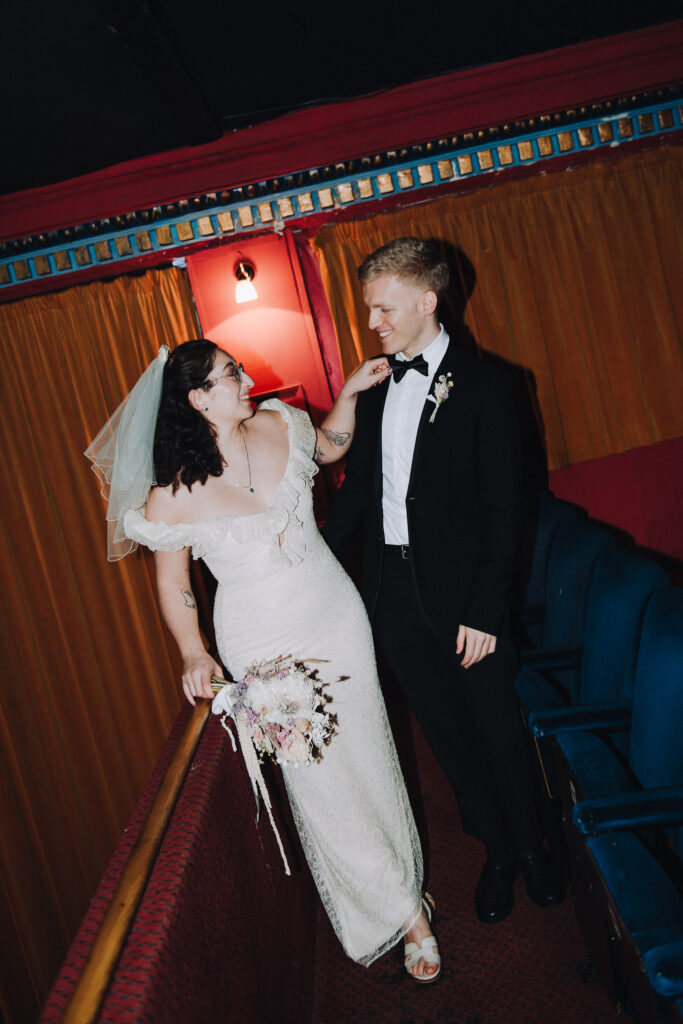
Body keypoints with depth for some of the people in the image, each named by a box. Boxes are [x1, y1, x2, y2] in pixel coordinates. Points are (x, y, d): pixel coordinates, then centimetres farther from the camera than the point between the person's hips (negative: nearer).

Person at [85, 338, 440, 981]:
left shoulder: (278, 425, -6)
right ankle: (401, 911, 29)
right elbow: (172, 580, -4)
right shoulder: (174, 495, -16)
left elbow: (328, 447, 16)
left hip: (336, 615, 4)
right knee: (321, 782, 7)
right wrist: (193, 654, -15)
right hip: (266, 644, -3)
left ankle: (404, 878, 44)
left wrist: (350, 392, 2)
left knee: (369, 752, 16)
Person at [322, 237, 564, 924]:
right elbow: (356, 488, 12)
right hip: (394, 592, 5)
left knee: (498, 729, 12)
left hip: (462, 592, -4)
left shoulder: (483, 386, -8)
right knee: (447, 733, 16)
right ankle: (497, 851, 37)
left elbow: (503, 510, -11)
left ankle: (532, 846, 38)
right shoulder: (373, 386, 8)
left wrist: (485, 610, -15)